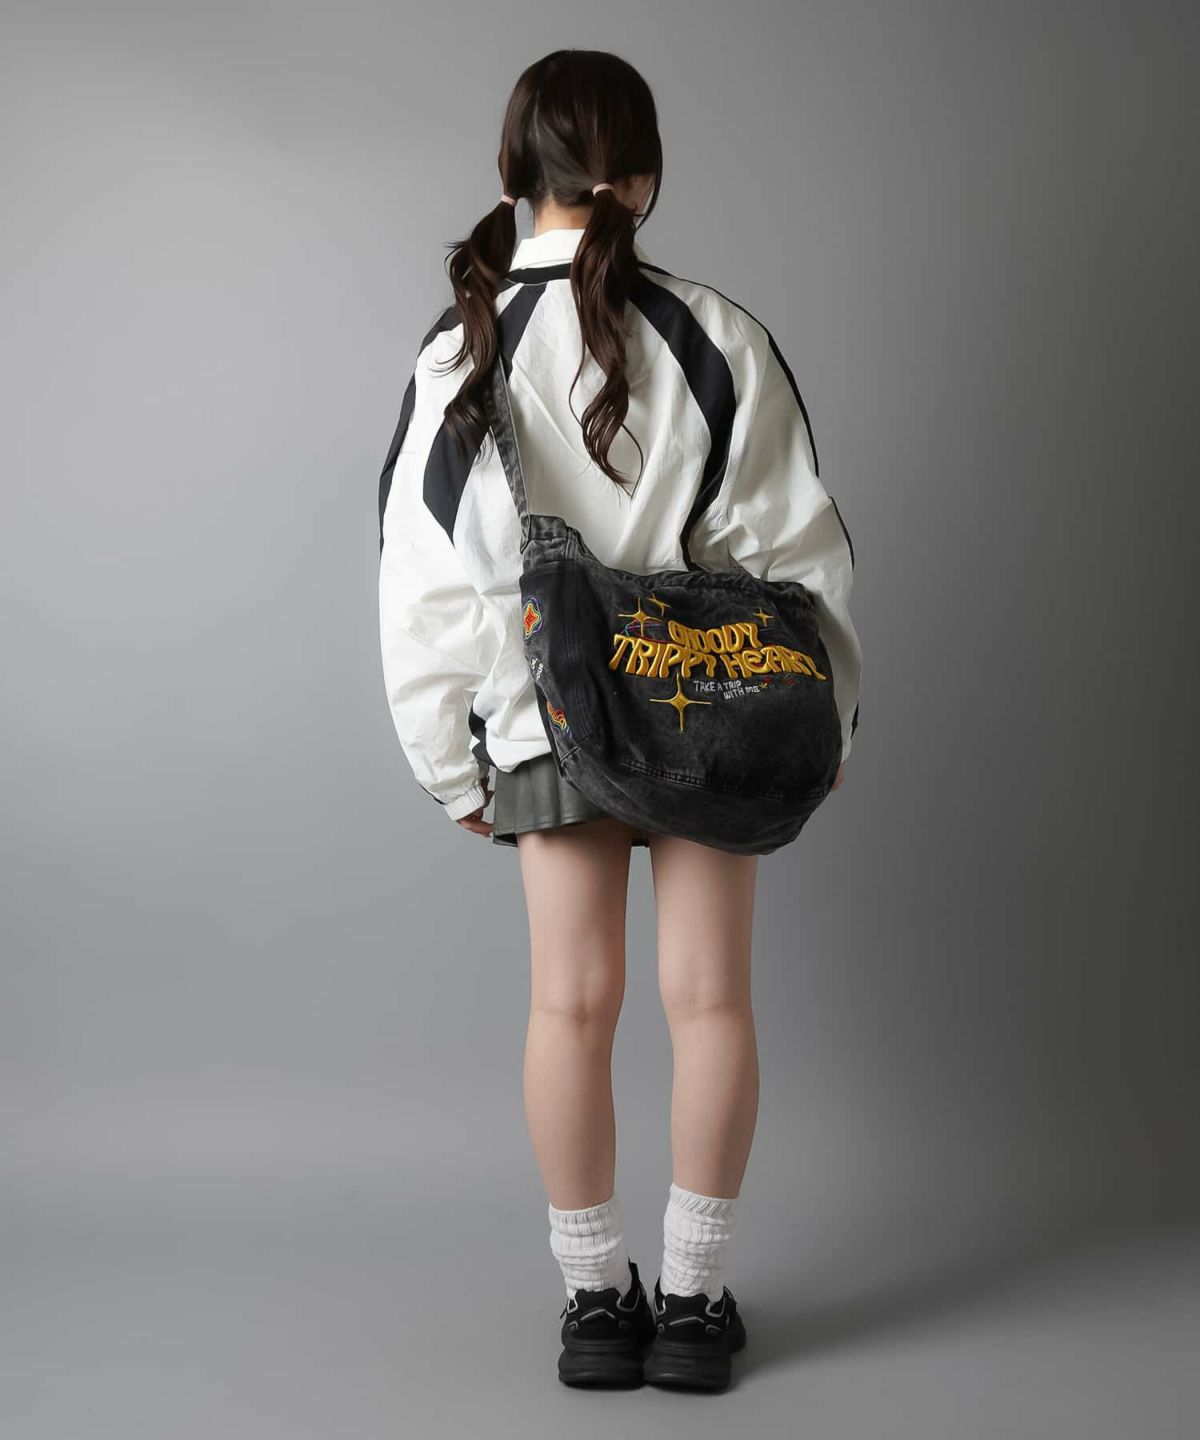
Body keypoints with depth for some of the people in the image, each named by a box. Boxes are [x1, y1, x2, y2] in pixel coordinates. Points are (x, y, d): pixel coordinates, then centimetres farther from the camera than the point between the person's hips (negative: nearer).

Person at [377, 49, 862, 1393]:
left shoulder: (458, 353, -6)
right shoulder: (716, 338, -9)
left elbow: (423, 581, -2)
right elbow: (795, 547, -4)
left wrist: (451, 765, 8)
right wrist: (825, 719, 8)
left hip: (543, 717, 1)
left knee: (571, 1002, 9)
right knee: (709, 995, 7)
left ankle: (595, 1297, 19)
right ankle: (693, 1298, 15)